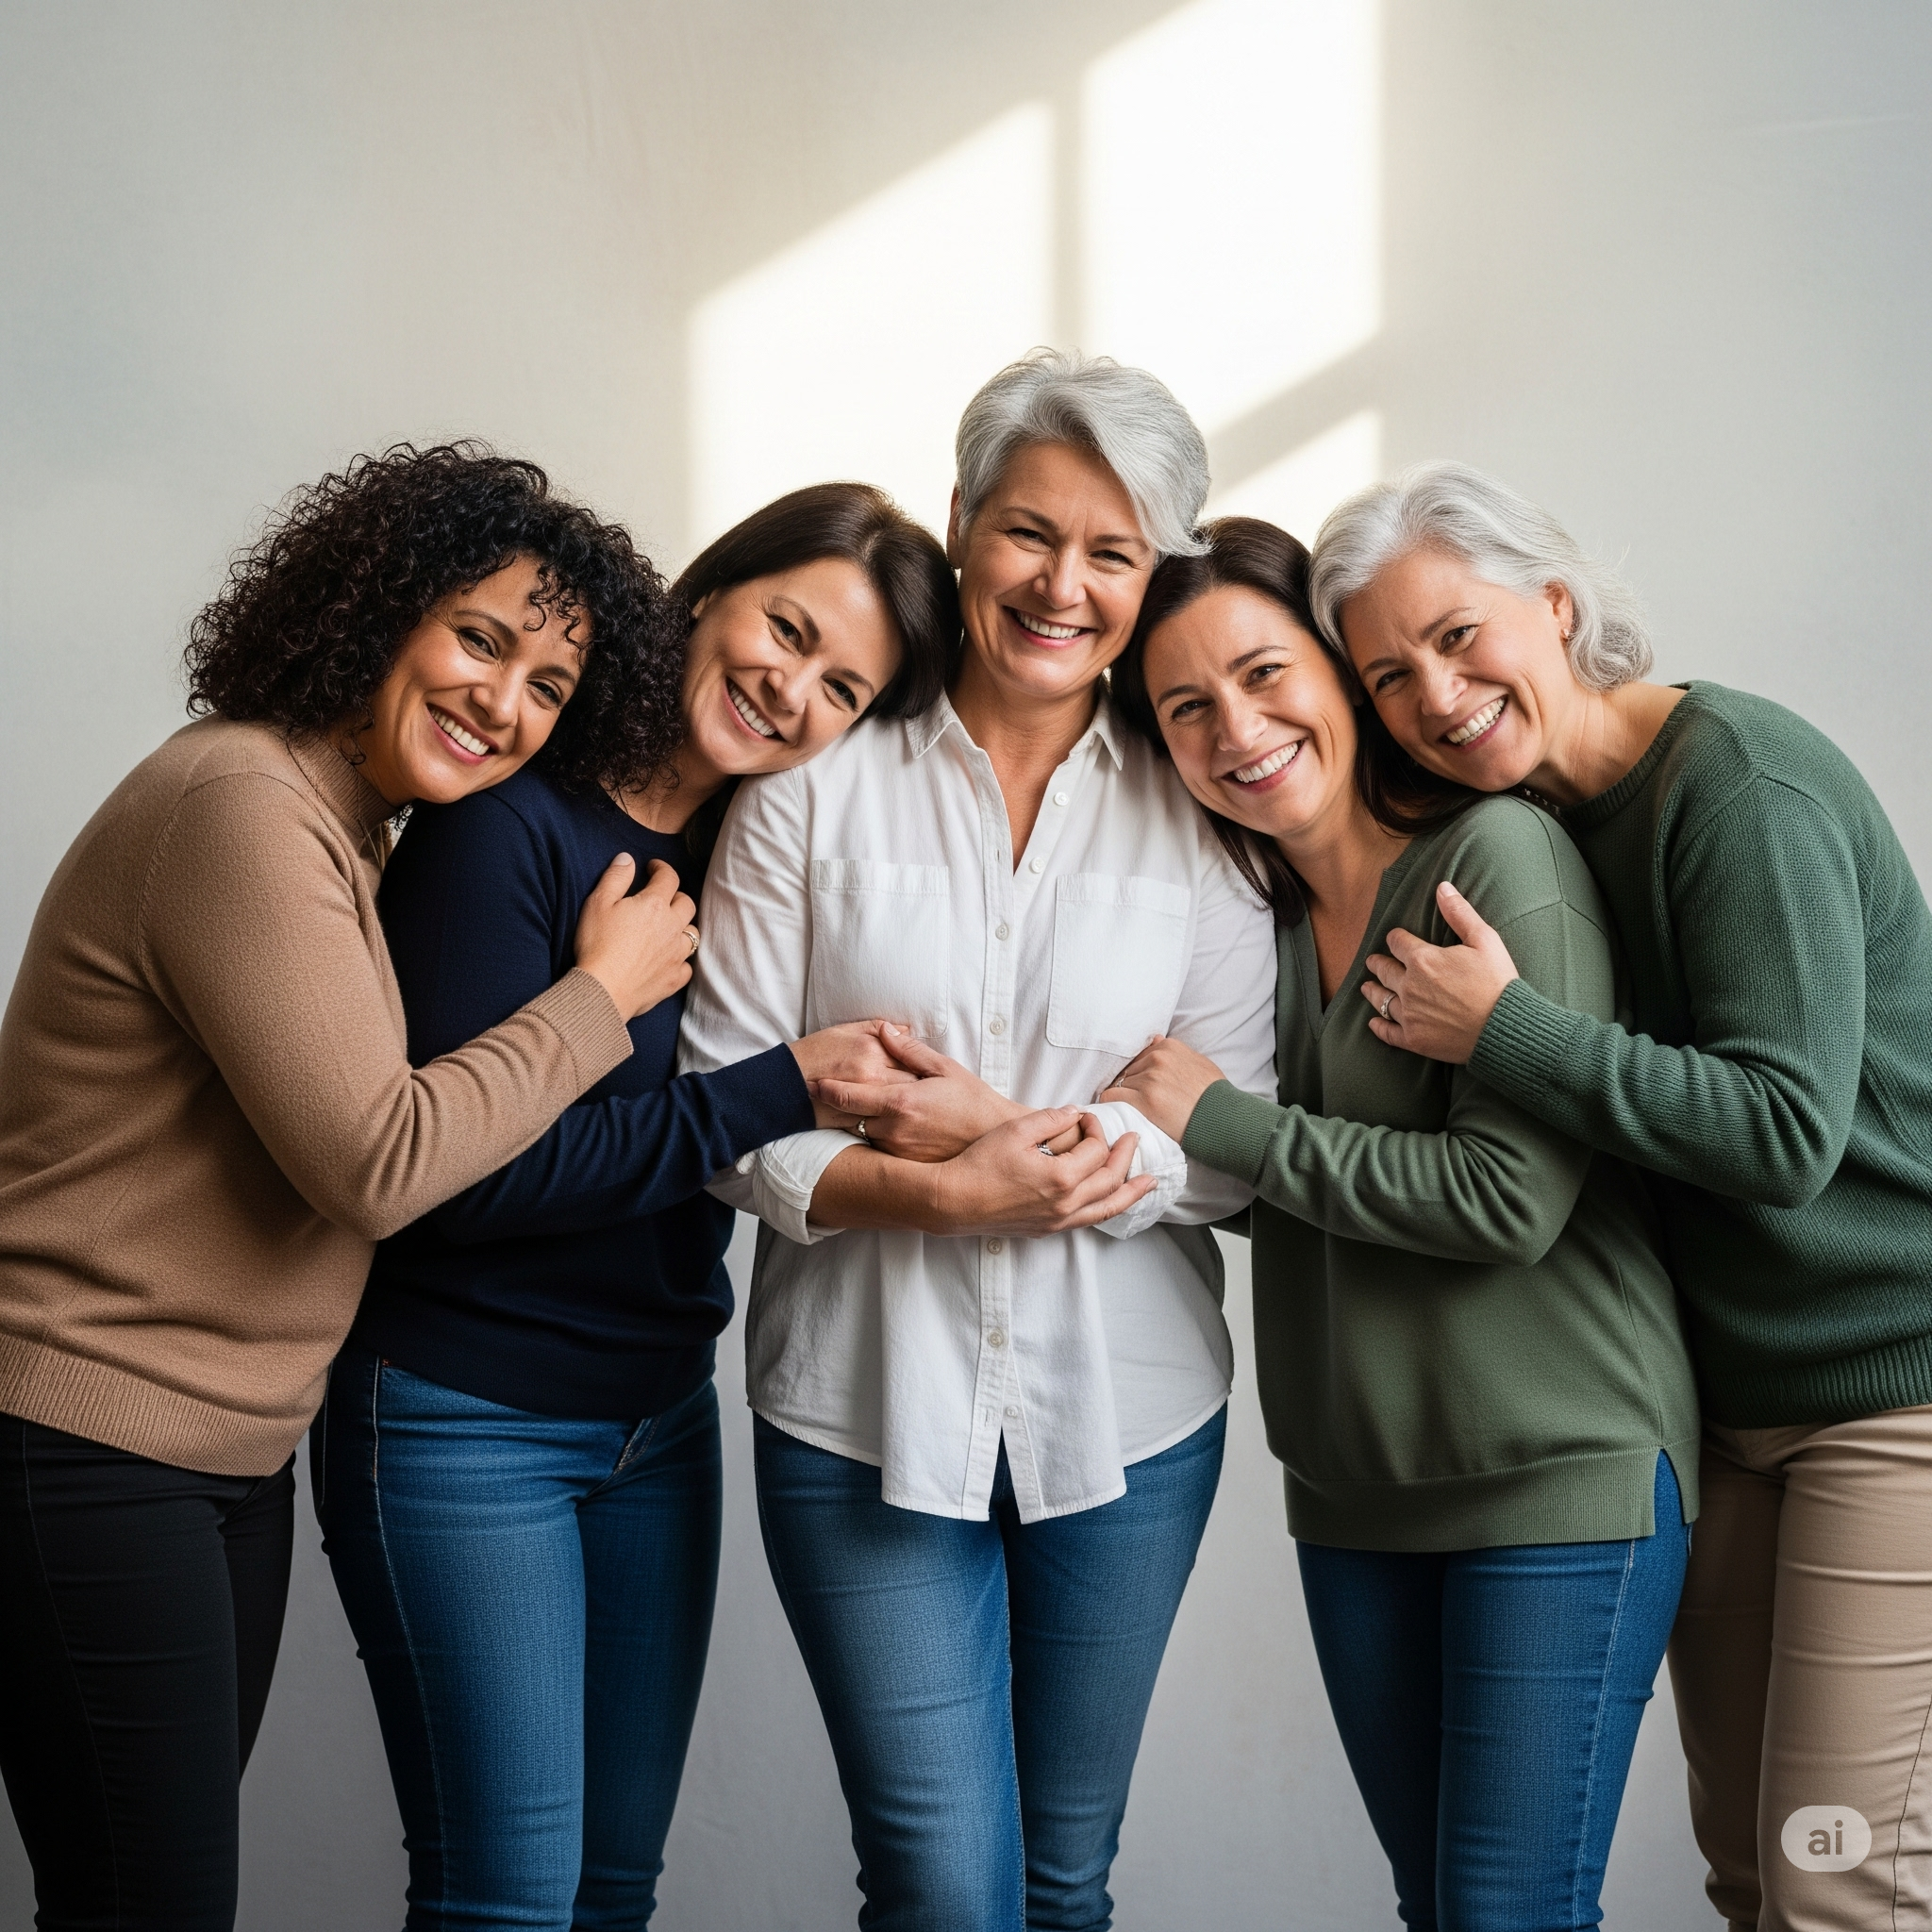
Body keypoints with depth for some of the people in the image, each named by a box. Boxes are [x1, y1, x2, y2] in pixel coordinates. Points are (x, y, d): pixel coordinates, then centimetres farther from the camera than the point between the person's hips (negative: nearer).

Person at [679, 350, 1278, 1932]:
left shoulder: (1194, 820, 3)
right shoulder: (818, 788, 0)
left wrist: (1025, 1133, -17)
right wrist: (937, 1195, -19)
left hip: (1123, 1416, 2)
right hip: (864, 1411, -2)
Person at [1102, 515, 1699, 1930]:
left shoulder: (1501, 852, -13)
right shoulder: (1258, 919, 8)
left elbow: (1511, 1195, -20)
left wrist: (1223, 1122, -13)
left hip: (1561, 1472, -7)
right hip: (1353, 1490, 7)